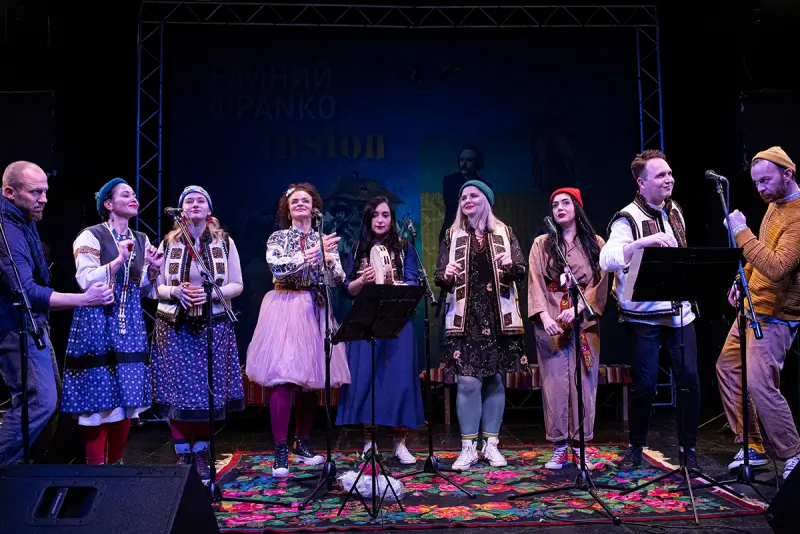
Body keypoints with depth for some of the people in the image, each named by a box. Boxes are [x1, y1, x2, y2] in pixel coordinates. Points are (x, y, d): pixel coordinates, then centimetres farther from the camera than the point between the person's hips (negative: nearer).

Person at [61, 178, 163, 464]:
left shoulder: (141, 240, 12)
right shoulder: (91, 236, -6)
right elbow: (86, 282, -16)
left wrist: (154, 269, -3)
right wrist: (118, 260, -23)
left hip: (130, 324, 6)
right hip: (98, 323, -6)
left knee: (127, 397, 8)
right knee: (100, 398, -4)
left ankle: (116, 463, 22)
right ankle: (95, 465, 9)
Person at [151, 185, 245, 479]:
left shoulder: (224, 242, 7)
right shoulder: (169, 243, 8)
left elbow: (237, 285, 5)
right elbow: (156, 286, 8)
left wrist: (213, 292, -13)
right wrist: (175, 292, -13)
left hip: (213, 326, 0)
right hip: (175, 326, 0)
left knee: (208, 390, 1)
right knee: (177, 389, 0)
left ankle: (201, 452, 16)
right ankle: (182, 453, 13)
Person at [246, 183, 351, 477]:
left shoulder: (324, 239, 14)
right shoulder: (278, 237, 5)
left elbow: (339, 279, 5)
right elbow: (277, 268, -15)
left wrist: (329, 260, -16)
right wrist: (314, 253, -21)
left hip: (316, 312, 4)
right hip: (285, 309, -3)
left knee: (311, 380, 5)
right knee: (284, 379, -12)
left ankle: (302, 444, 18)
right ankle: (281, 451, -7)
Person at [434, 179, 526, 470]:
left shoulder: (504, 233, 9)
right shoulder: (452, 235, 9)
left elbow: (521, 271, 1)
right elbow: (439, 278, 3)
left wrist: (511, 265, -20)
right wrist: (446, 275, -19)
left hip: (498, 316, 1)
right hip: (465, 317, 0)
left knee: (494, 379, 6)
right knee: (468, 381, -6)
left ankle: (491, 444, 17)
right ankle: (468, 448, 4)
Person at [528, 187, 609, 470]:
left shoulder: (595, 243, 8)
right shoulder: (541, 244, 8)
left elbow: (600, 283, 0)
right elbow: (536, 283, -1)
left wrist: (576, 309, -14)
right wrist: (545, 316, -15)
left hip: (584, 320, 0)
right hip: (551, 322, 0)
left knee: (583, 383, 0)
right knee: (554, 382, -2)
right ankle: (559, 448, 6)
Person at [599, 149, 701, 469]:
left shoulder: (675, 211, 9)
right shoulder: (628, 219, -13)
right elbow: (606, 261, -28)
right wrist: (645, 241, -39)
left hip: (680, 311, 6)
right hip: (644, 316, -6)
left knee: (689, 379, 3)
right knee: (645, 384, -3)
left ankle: (688, 448, 18)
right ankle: (635, 448, 16)